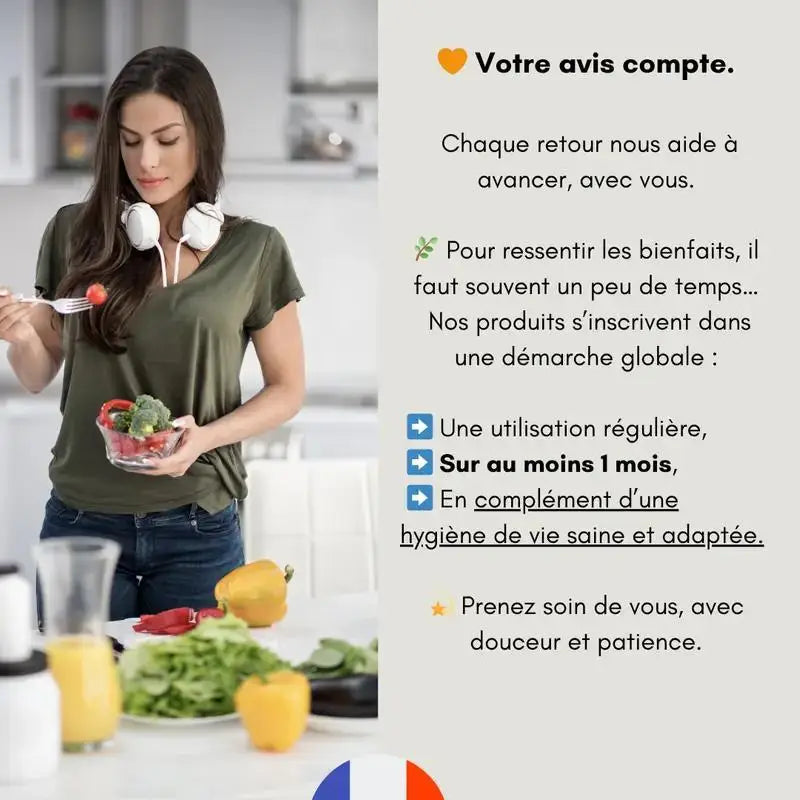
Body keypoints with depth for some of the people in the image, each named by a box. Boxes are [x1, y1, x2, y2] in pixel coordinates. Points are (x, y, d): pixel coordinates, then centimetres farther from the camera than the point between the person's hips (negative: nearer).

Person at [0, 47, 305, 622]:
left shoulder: (253, 250, -2)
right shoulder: (75, 234, 1)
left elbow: (287, 389, 4)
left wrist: (205, 437, -14)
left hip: (198, 530, -1)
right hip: (81, 522, 1)